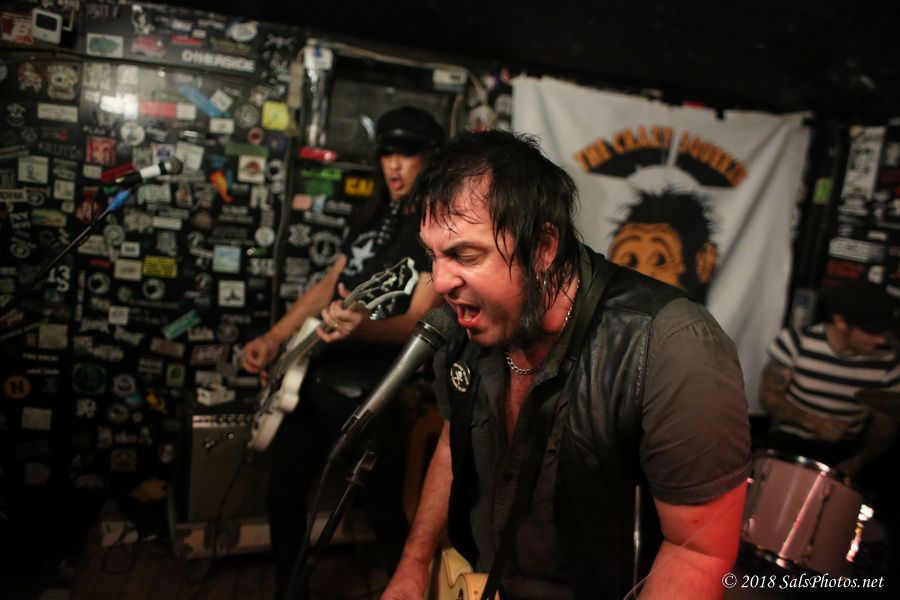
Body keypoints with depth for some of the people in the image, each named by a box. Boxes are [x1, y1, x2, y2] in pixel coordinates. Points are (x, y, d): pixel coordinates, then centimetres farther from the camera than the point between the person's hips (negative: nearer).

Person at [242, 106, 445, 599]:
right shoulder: (377, 218, 13)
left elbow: (419, 322, -22)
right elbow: (327, 285, 13)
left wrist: (362, 328, -41)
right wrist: (274, 338, 4)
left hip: (372, 393, -7)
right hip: (315, 375, 8)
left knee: (386, 511, 5)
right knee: (283, 495, 16)